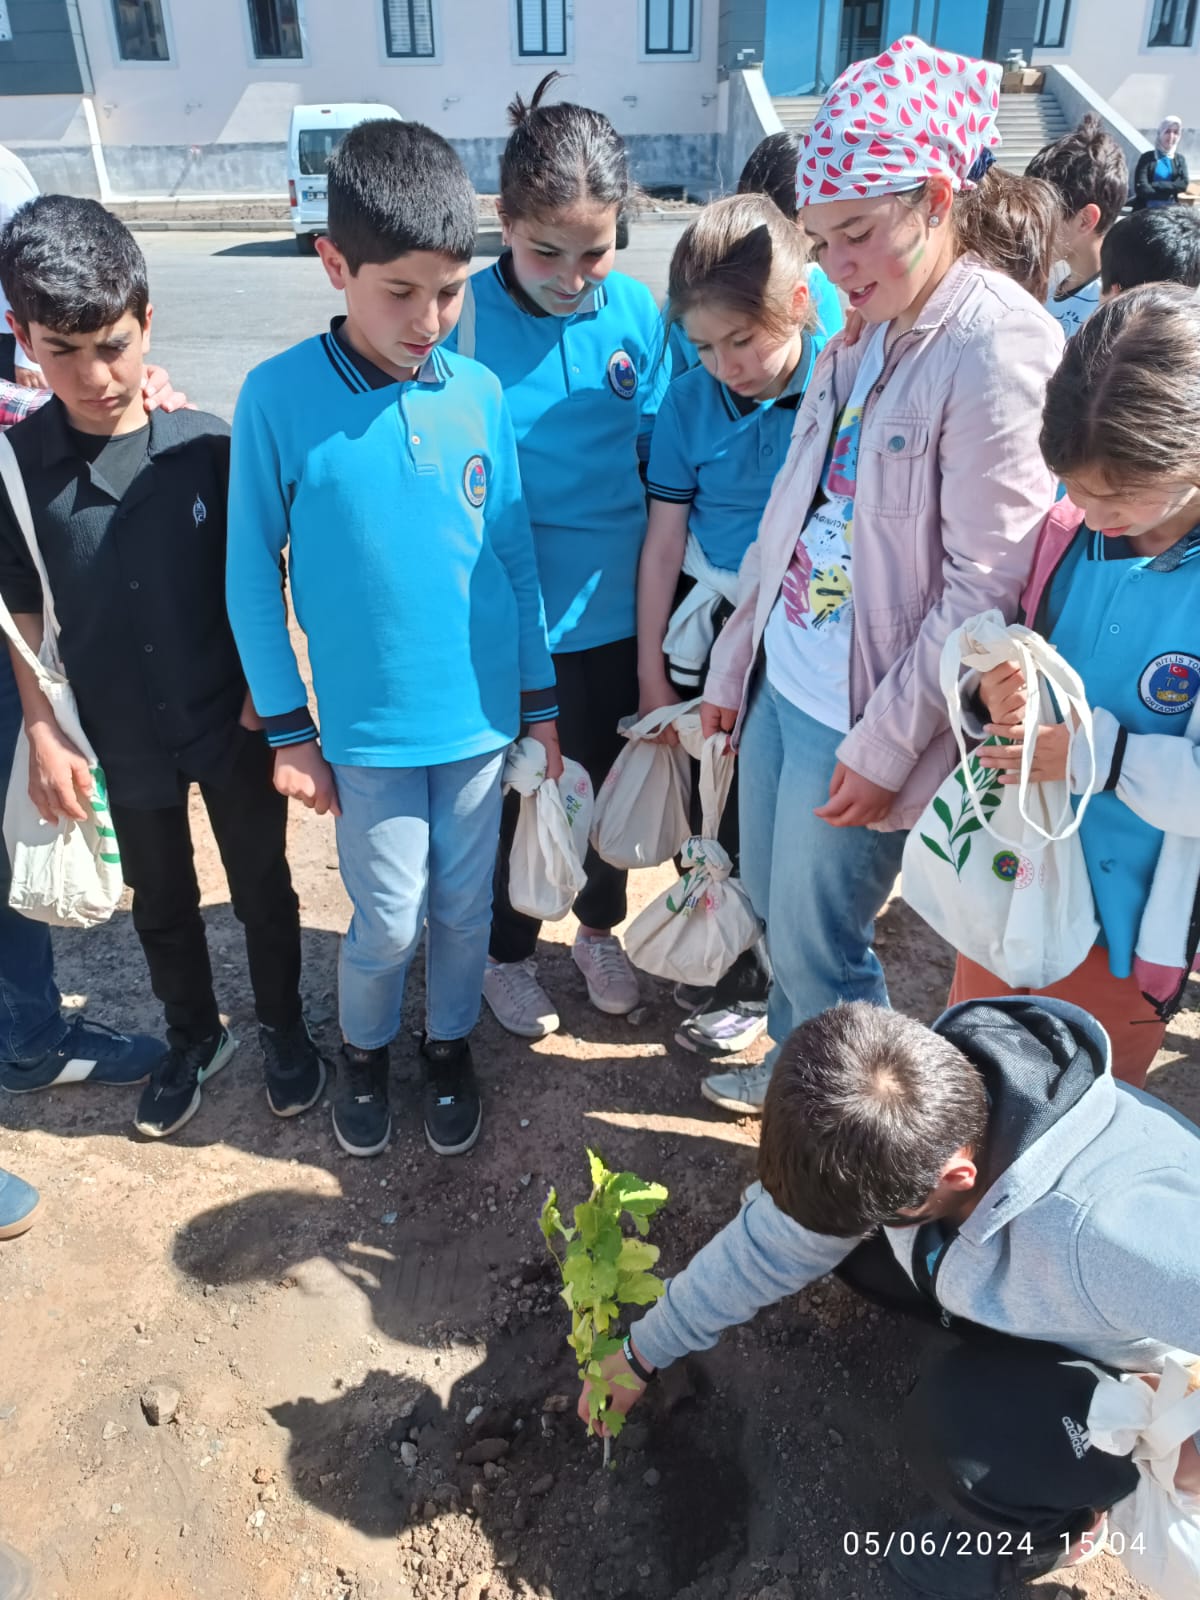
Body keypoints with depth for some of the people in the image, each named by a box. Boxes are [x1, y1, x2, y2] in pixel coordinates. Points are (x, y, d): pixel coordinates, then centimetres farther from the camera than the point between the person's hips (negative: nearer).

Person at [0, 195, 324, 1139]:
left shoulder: (209, 446, -12)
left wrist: (266, 692, -6)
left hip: (232, 722, -1)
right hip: (121, 736, 2)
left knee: (263, 887, 15)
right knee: (161, 903, 19)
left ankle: (284, 1027, 39)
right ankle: (194, 1039, 43)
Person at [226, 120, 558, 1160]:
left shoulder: (478, 392, -3)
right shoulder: (278, 397, -10)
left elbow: (514, 553, 4)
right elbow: (253, 575, -4)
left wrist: (540, 702, 7)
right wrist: (288, 731, -2)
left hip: (482, 713, 3)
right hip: (367, 726, -2)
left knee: (465, 905, 15)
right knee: (389, 922, 7)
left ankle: (450, 1045, 41)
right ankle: (364, 1048, 39)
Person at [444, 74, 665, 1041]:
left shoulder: (639, 315, -6)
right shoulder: (464, 318, -14)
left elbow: (662, 459, 3)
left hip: (612, 610, 3)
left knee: (606, 781, 21)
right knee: (509, 795, 15)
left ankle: (600, 927, 48)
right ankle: (509, 953, 41)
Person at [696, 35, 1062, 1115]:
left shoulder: (1000, 351, -17)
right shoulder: (865, 333, 8)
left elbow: (984, 587, -19)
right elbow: (793, 511, 11)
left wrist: (885, 747, -18)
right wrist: (733, 662, 12)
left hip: (859, 719, -8)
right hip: (780, 684, 8)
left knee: (818, 942, 7)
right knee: (771, 904, 22)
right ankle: (794, 1065, 48)